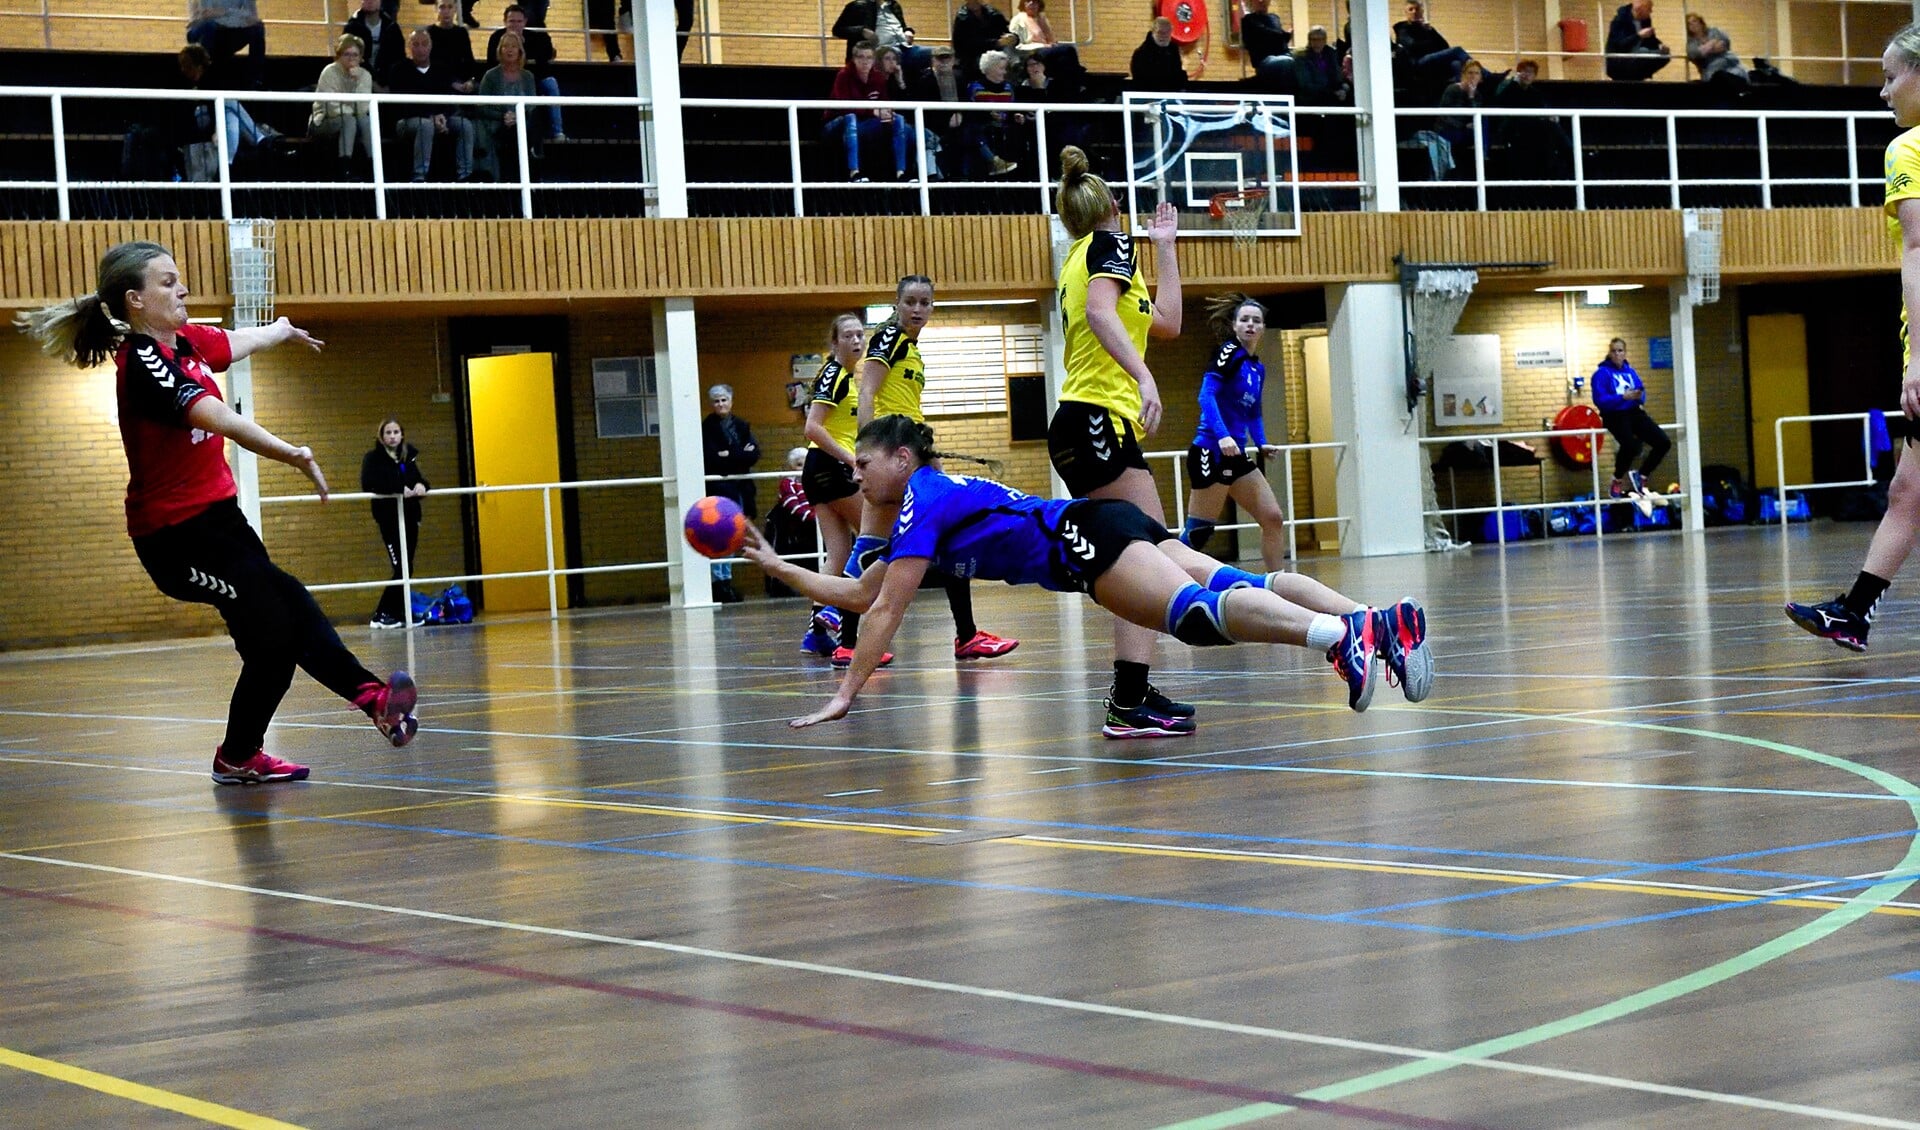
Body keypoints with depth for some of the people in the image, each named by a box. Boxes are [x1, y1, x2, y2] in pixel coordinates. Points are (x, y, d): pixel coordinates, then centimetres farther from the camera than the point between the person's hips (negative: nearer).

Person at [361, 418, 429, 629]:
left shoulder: (408, 457, 16)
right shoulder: (373, 458, -2)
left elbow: (418, 479, 17)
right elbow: (368, 484, -17)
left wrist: (421, 486, -9)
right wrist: (400, 489, -23)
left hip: (410, 517, 6)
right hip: (389, 518, -6)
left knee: (407, 568, 5)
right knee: (401, 568, -13)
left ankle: (400, 614, 11)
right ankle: (381, 616, -7)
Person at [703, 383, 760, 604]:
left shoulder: (741, 426, 13)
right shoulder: (707, 428, -2)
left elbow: (754, 454, 3)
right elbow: (711, 459, -13)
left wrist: (729, 456, -11)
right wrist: (741, 456, -11)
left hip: (739, 488, 5)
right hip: (718, 489, -5)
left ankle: (726, 582, 10)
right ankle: (721, 581, -10)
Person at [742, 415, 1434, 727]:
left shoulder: (924, 497, 1)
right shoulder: (924, 511, 28)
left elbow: (886, 613, -5)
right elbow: (856, 595, 38)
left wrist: (843, 697, -2)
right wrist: (775, 565, 38)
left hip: (1087, 533, -9)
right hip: (1102, 532, 9)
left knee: (1197, 613, -30)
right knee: (1240, 586, -8)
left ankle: (1341, 633, -51)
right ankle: (1386, 619, -25)